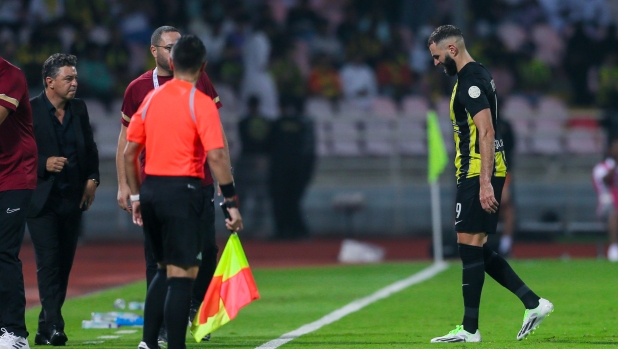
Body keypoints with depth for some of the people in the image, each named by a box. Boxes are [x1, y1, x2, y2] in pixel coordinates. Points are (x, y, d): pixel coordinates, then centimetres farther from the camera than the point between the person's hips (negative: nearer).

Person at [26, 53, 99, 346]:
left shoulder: (78, 109, 10)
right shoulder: (29, 110, -8)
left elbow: (90, 148, 18)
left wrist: (92, 179, 6)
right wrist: (44, 164, -21)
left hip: (72, 199, 6)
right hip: (42, 199, -6)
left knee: (64, 264, 7)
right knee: (48, 261, -12)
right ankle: (53, 325, -16)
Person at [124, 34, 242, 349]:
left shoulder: (151, 98, 9)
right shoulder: (201, 103, -8)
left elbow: (129, 152, 12)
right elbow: (216, 156, -17)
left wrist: (136, 196, 21)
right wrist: (231, 203, -14)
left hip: (150, 190, 6)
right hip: (182, 191, -6)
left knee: (165, 270, 19)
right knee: (182, 275, -3)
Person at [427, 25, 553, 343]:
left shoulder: (470, 81, -15)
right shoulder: (476, 75, 18)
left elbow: (486, 132, -22)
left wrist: (485, 183, -26)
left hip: (478, 174, -10)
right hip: (481, 174, 10)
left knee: (470, 246, -7)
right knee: (475, 250, 12)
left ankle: (470, 329, -4)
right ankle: (533, 303, 11)